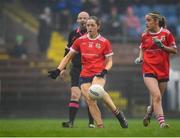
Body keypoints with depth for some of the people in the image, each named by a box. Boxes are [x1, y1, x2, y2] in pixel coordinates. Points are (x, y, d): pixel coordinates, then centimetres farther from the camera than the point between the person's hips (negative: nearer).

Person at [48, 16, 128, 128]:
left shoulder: (104, 42, 1)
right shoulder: (80, 41, 8)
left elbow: (109, 61, 5)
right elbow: (68, 57, 15)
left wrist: (105, 70, -16)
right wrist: (58, 70, 5)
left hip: (99, 74, -4)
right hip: (85, 75, 4)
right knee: (90, 101, -12)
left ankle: (117, 113, -23)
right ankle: (100, 127, -6)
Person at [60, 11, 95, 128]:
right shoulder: (73, 34, 8)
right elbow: (68, 51, 16)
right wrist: (63, 68, 13)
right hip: (76, 69, 2)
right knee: (75, 95, -10)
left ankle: (91, 122, 14)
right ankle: (71, 121, -13)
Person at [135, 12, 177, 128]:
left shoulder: (166, 33, -1)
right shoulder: (145, 35, 5)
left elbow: (174, 50, 1)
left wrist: (162, 46, -15)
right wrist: (140, 58, 2)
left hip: (163, 70, 1)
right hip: (149, 70, -1)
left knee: (158, 98, 11)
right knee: (156, 96, -19)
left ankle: (149, 113, 41)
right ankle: (162, 122, -20)